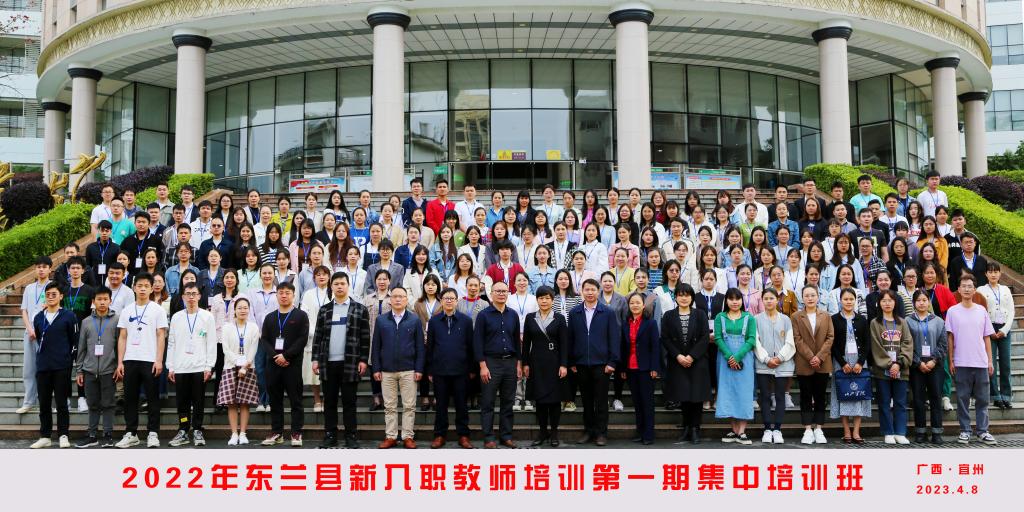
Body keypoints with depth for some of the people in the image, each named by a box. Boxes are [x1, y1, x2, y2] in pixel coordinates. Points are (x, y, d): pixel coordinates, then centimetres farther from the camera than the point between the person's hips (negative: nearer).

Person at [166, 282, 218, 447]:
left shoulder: (207, 316, 3)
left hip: (200, 367, -2)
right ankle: (183, 432, 12)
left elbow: (212, 343, 0)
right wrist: (170, 367, 4)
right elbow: (171, 343, 10)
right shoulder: (176, 317, 10)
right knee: (182, 402, 5)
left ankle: (197, 431, 9)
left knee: (198, 402, 1)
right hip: (180, 367, 2)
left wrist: (209, 366, -6)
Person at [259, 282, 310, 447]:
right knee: (275, 400, 7)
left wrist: (285, 355, -14)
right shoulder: (270, 317, 16)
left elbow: (302, 339, -7)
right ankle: (276, 433, 14)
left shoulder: (301, 316, 3)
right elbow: (264, 339, 7)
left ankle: (296, 433, 3)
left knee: (295, 400, -2)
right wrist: (275, 356, -10)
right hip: (273, 364, 4)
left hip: (293, 364, -4)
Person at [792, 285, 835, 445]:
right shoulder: (795, 317, 3)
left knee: (820, 397, 6)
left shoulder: (826, 316, 9)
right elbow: (797, 340, -5)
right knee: (806, 397, 2)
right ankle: (808, 430, 5)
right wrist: (810, 357, -14)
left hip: (823, 364, 2)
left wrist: (819, 357, -11)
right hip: (804, 364, -2)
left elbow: (830, 337, 2)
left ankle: (818, 429, 12)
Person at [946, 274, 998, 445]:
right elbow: (950, 338, 2)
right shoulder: (952, 311, 1)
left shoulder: (981, 311, 7)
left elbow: (987, 337, 9)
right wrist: (951, 361, -2)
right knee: (962, 399, 4)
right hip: (961, 363, -2)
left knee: (982, 399, 5)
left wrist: (990, 361, 5)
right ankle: (964, 431, 12)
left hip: (981, 363, 2)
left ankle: (983, 431, 13)